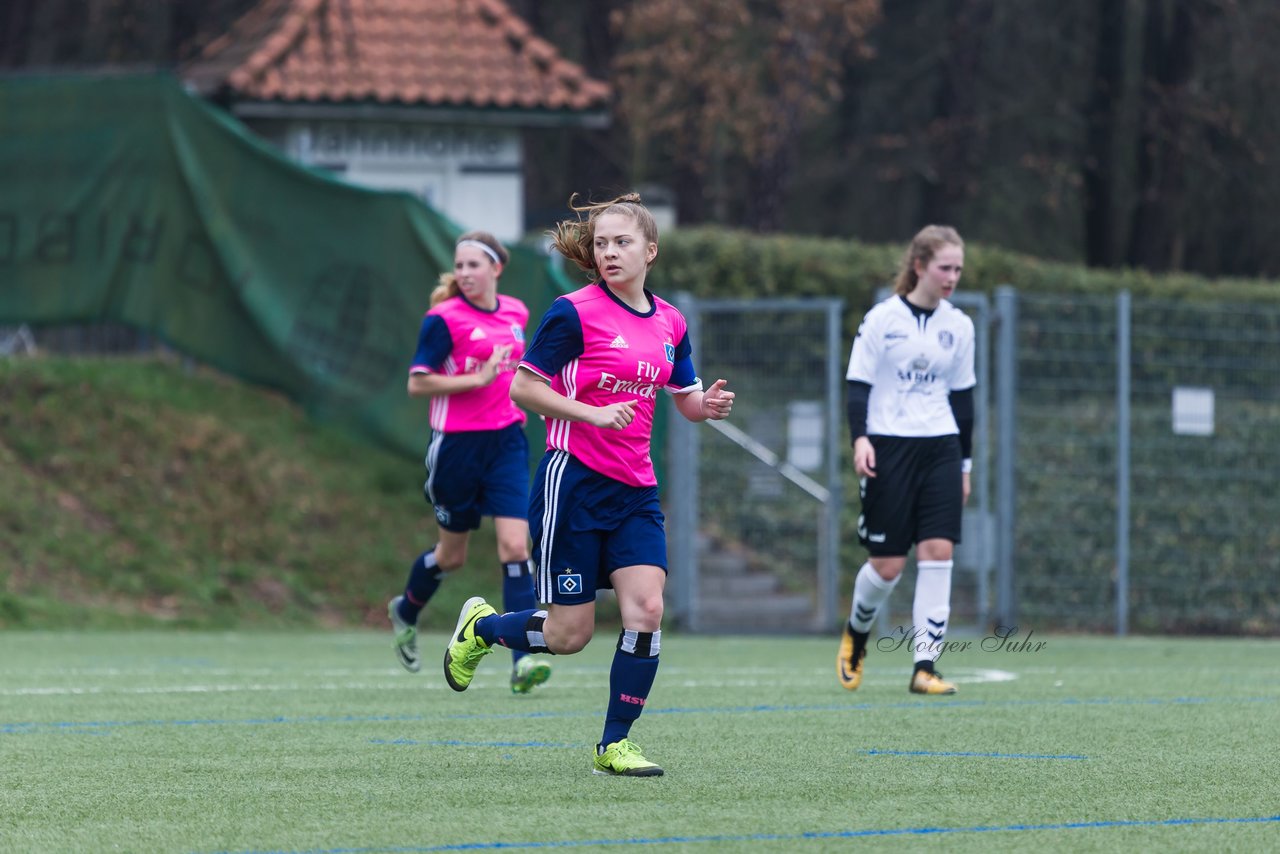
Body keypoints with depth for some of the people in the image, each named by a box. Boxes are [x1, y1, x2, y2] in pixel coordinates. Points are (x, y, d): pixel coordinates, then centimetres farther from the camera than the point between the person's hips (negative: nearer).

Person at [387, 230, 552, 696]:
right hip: (458, 444, -4)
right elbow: (417, 383, -14)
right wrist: (478, 379, -20)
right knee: (452, 553, 11)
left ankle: (523, 661, -15)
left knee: (515, 544, -11)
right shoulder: (445, 319, -10)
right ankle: (406, 611, 43)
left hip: (506, 441, 4)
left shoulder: (515, 313, 8)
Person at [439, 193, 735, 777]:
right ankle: (480, 627, 28)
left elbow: (686, 399, 20)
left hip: (634, 490, 5)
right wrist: (594, 415, -20)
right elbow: (524, 387, -9)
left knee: (646, 608, -11)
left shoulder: (669, 323, 9)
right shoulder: (575, 312, -10)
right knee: (569, 634, -3)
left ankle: (614, 745, 0)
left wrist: (706, 406, -4)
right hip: (573, 482, -5)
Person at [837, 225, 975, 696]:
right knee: (887, 564, -3)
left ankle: (925, 667, -8)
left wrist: (965, 463, 17)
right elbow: (859, 385, -4)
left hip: (940, 445, 4)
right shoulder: (882, 319, -4)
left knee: (938, 551, -9)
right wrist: (860, 438, -19)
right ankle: (856, 632, 29)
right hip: (889, 445, -4)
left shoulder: (959, 325, 9)